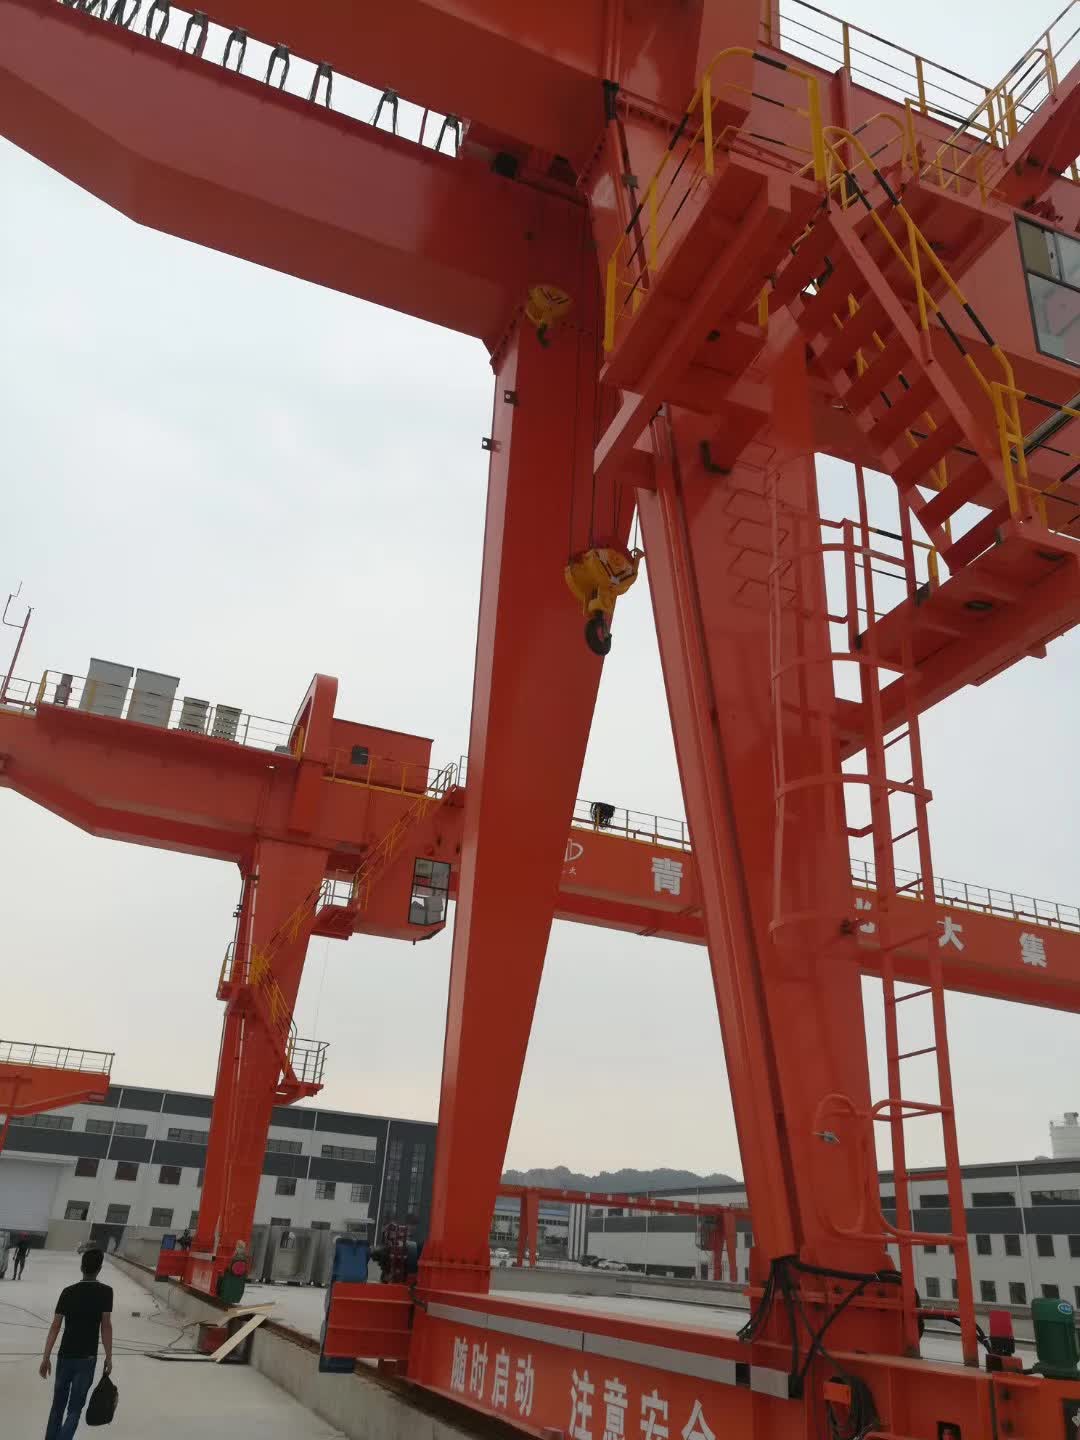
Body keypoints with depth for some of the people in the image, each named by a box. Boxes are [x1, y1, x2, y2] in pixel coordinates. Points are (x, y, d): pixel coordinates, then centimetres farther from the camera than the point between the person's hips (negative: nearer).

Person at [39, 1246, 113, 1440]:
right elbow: (106, 1326, -10)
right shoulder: (105, 1291, -8)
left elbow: (55, 1326, -3)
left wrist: (46, 1358, 2)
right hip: (87, 1359, -3)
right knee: (74, 1409, 3)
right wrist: (108, 1357, -3)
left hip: (64, 1357, 3)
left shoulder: (68, 1291, 0)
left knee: (58, 1406, 19)